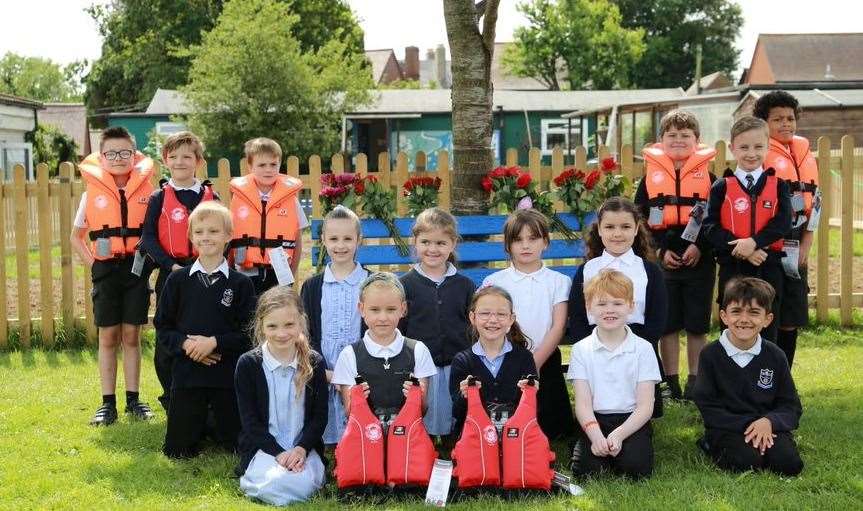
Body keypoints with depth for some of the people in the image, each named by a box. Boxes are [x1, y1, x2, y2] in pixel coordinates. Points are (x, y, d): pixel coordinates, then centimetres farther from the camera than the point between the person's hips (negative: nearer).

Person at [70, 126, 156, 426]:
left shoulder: (146, 190, 1)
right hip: (106, 270, 0)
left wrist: (150, 260, -4)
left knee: (131, 336, 7)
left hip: (136, 269, 0)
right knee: (108, 337, 5)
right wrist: (92, 263, -1)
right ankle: (108, 403, 11)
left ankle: (133, 400, 15)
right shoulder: (92, 192, 1)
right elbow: (76, 237, 10)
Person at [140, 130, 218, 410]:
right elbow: (148, 237, -5)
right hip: (171, 274, -1)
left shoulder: (211, 196, 7)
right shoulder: (159, 198, 1)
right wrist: (171, 265, -16)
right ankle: (171, 398, 16)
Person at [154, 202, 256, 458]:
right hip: (187, 372, 1)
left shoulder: (240, 283, -2)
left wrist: (215, 342, -17)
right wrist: (185, 343, -14)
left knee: (237, 445, 5)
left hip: (228, 374, -1)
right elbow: (162, 327, 4)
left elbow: (248, 331, -5)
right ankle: (201, 425, 34)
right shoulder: (177, 280, 3)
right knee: (177, 450, 4)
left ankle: (218, 426, 36)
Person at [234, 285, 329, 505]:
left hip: (304, 447, 1)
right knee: (277, 483, -31)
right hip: (263, 448, -1)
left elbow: (320, 415, 3)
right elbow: (250, 421, -4)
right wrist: (279, 453, -16)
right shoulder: (248, 364, -3)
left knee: (302, 484, -29)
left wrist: (301, 449, -13)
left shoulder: (315, 362, 2)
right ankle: (255, 475, 2)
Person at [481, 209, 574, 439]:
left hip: (545, 363, 0)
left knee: (550, 429, 1)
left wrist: (534, 363, -14)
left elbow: (558, 327, -5)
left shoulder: (558, 282, 2)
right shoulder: (494, 282, 2)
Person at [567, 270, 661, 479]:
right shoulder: (581, 349, 4)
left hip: (632, 421, 0)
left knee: (636, 466, -26)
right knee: (584, 468, -24)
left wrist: (618, 435, -19)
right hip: (595, 421, 1)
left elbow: (645, 407, -4)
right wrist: (596, 435, -22)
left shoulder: (642, 349, 1)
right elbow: (583, 403, -3)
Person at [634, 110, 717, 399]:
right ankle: (671, 382, 16)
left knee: (697, 325, 6)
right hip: (663, 261, 1)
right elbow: (640, 219, 2)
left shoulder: (708, 177, 3)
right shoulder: (651, 176, 4)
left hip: (699, 261, 0)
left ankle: (695, 381, 17)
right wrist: (660, 250, -9)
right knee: (667, 324, 6)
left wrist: (700, 246, -14)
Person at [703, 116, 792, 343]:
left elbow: (783, 222, -7)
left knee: (767, 330, 8)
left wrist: (754, 242, -21)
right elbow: (711, 227, -6)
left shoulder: (778, 185, 5)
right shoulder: (722, 187, 1)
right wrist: (741, 249, -18)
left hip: (768, 268, 1)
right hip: (732, 268, -1)